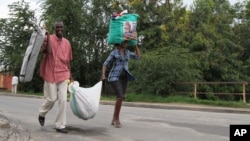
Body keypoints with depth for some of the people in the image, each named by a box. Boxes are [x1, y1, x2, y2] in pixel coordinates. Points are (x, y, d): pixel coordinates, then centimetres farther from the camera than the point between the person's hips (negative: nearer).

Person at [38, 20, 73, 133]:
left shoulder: (67, 42, 10)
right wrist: (45, 38, -37)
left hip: (63, 74, 4)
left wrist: (69, 75, 18)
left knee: (63, 100, -2)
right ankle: (42, 114, 34)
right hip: (50, 74, -4)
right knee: (52, 99, 3)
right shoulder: (48, 39, -4)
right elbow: (41, 49, -23)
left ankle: (60, 125, 7)